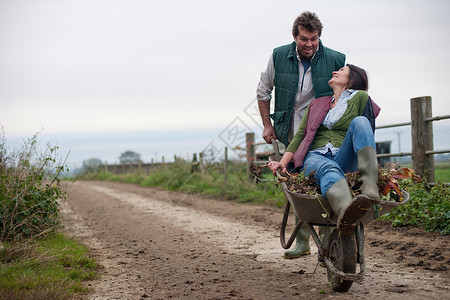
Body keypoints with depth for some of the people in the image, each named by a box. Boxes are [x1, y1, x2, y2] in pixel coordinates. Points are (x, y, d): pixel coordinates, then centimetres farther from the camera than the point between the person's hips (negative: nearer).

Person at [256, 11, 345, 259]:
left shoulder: (335, 60, -10)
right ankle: (302, 241, 23)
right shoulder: (279, 57, -4)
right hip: (292, 138, 3)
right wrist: (267, 125, 8)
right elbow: (263, 91, 11)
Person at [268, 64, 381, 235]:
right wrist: (283, 162, 5)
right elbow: (299, 136, 21)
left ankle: (370, 188, -52)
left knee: (359, 122, -28)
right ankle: (345, 214, -74)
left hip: (343, 160, -1)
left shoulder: (360, 97, 17)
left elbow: (368, 134, 10)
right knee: (328, 169, -37)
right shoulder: (317, 104, 29)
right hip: (313, 158, 2)